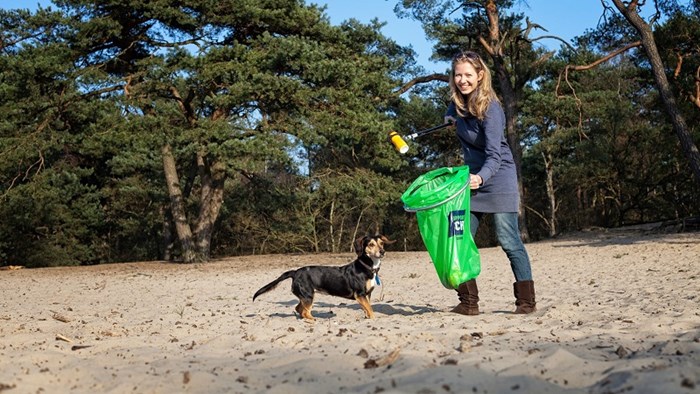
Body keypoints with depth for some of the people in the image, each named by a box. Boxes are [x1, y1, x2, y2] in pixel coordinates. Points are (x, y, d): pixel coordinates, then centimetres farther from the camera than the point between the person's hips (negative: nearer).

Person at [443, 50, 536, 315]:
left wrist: (481, 177, -47)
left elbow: (494, 155, -30)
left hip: (498, 178, -7)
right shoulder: (458, 102, 0)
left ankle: (527, 301, 2)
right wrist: (451, 117, 8)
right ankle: (468, 303, 6)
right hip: (472, 178, 8)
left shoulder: (490, 109, -21)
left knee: (508, 240, -8)